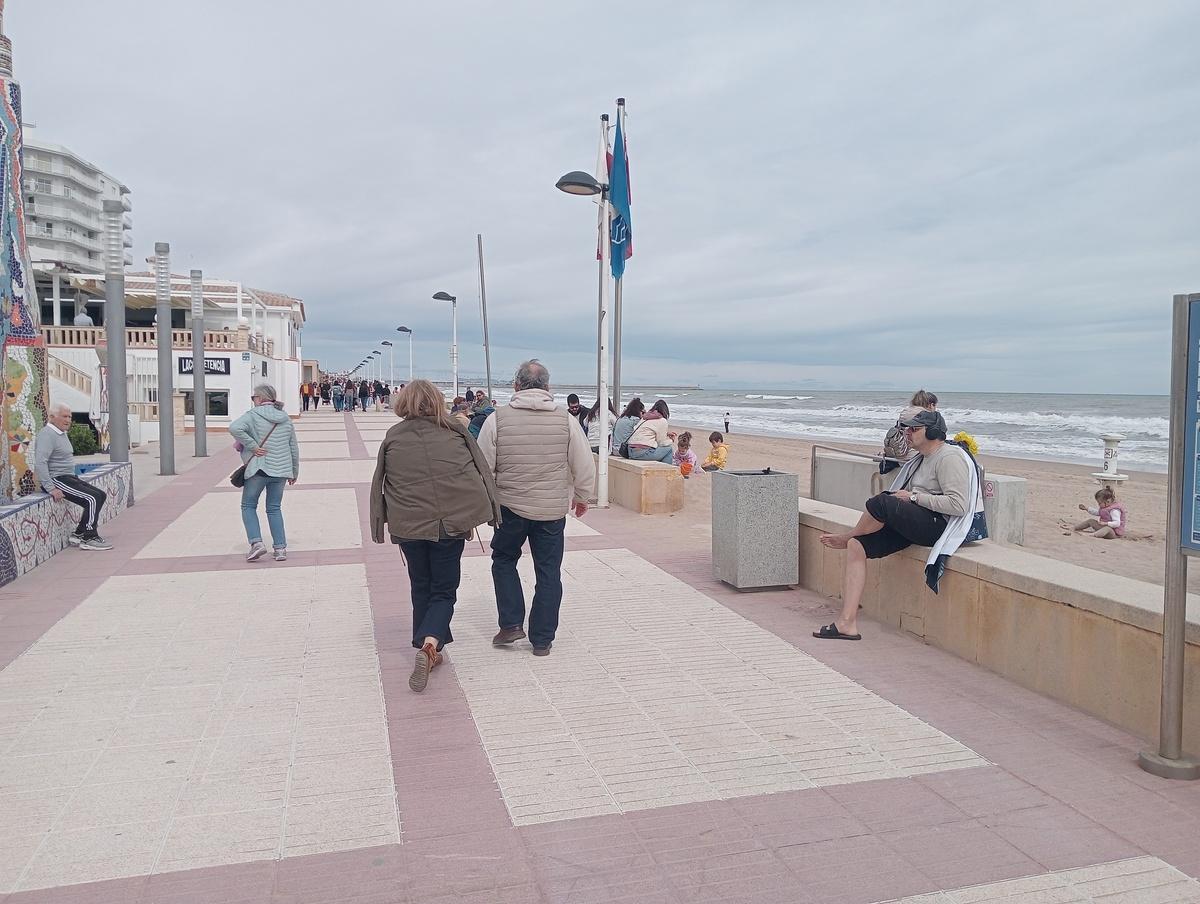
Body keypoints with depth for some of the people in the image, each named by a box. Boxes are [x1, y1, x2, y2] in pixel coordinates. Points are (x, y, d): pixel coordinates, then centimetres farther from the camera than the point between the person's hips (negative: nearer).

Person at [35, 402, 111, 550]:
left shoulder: (62, 434, 18)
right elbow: (40, 463, -25)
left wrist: (75, 480, 18)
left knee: (101, 495, 4)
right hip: (56, 480, -10)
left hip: (68, 477, 10)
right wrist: (51, 489, -28)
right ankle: (89, 539, -13)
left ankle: (79, 535, 6)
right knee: (92, 499, -20)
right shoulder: (47, 434, -14)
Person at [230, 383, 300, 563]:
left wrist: (252, 446, -18)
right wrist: (294, 472, 22)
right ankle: (280, 548, 9)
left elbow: (235, 428, -26)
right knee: (274, 508, 15)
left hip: (259, 469, -5)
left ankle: (256, 542, -4)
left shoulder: (253, 415, -6)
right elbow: (294, 448, 14)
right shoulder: (286, 419, 10)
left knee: (248, 506, 11)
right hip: (281, 470, 5)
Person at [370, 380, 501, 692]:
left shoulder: (393, 437, 3)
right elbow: (481, 472, 2)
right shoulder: (455, 431, 1)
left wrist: (381, 525, 16)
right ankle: (431, 642, -14)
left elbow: (380, 485, 7)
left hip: (409, 524, 1)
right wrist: (473, 515, 9)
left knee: (421, 587, 20)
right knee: (444, 590, 9)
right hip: (452, 522, -1)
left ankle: (426, 647, 25)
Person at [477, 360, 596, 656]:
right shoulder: (566, 420, -6)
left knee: (503, 559, 22)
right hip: (553, 509, 1)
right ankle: (542, 640, 17)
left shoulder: (497, 419, -9)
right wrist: (581, 497, 17)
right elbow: (584, 467, -1)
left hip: (510, 507, -1)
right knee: (548, 571, 11)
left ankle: (511, 624, 16)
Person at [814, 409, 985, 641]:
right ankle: (847, 623, -11)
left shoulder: (950, 457, -11)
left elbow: (958, 505, -22)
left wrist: (914, 496, -16)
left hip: (944, 527, -10)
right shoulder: (922, 459, 21)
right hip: (924, 524, 10)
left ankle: (846, 537, 7)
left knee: (881, 502, -27)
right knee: (857, 546, -7)